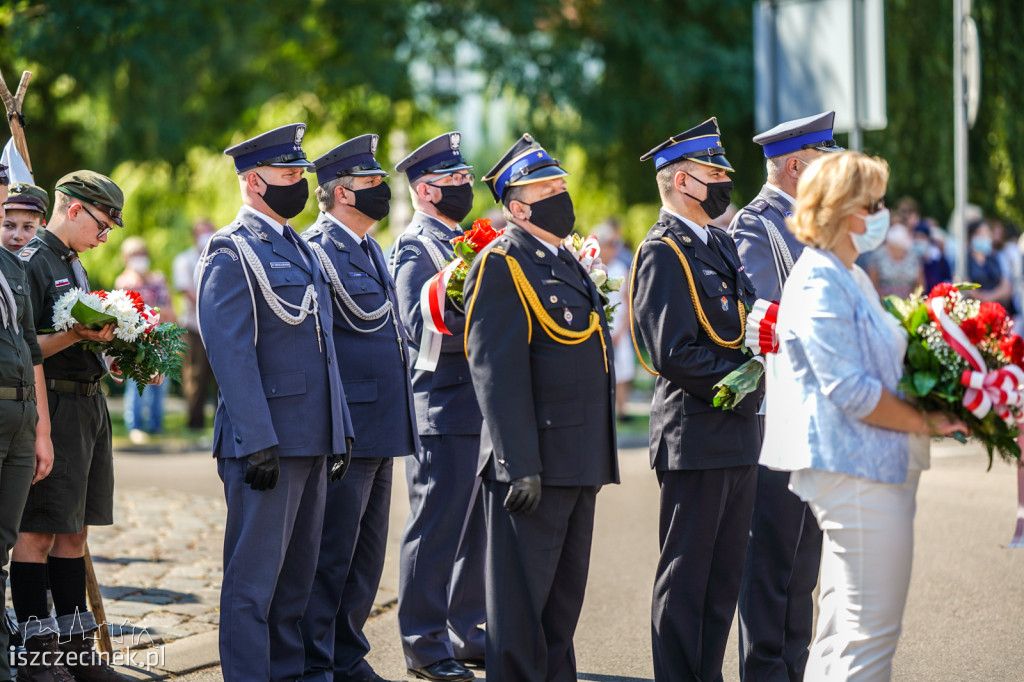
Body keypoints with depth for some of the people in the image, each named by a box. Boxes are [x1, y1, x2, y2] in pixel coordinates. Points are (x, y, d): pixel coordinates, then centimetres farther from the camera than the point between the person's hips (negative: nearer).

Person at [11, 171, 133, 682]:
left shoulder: (73, 265, 19)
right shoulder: (30, 262, -10)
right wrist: (75, 335, -25)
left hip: (89, 405, 10)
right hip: (51, 406, -10)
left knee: (73, 530, 11)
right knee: (37, 532, -5)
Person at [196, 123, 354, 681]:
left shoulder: (299, 249, 18)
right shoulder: (230, 253, -9)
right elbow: (232, 355, -16)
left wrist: (339, 430, 16)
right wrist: (258, 443, -21)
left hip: (311, 441, 9)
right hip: (266, 440, -9)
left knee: (298, 571, 14)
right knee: (255, 572, -4)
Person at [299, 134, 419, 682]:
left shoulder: (369, 248, 19)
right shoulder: (321, 247, -12)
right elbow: (363, 313, -20)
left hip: (377, 426, 10)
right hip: (344, 425, -10)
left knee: (365, 554, 15)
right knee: (331, 552, -4)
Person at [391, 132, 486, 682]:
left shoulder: (462, 242, 19)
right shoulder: (415, 248, -10)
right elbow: (422, 327, -21)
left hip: (482, 410, 9)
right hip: (445, 414, -9)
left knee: (477, 528, 13)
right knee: (436, 529, -3)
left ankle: (466, 634, 22)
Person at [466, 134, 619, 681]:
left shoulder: (566, 262, 18)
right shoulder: (500, 266, -11)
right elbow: (498, 373, -18)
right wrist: (520, 466, -23)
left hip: (579, 465, 9)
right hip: (534, 464, -9)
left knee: (565, 593, 15)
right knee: (521, 594, -3)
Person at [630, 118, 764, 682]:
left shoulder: (720, 243, 17)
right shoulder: (663, 251, -12)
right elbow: (673, 354, -19)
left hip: (737, 436, 9)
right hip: (695, 437, -9)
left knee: (725, 573, 13)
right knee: (685, 575, -2)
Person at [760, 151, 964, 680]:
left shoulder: (849, 276, 18)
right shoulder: (819, 283, -15)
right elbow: (850, 391, -20)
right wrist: (925, 422, -11)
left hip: (870, 464, 11)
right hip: (853, 470, -11)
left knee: (842, 626, 14)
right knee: (871, 631, -9)